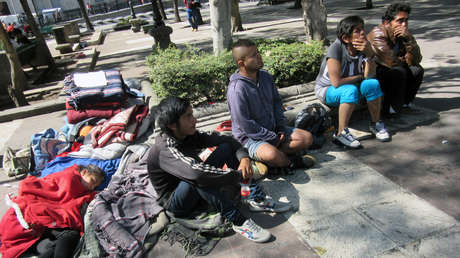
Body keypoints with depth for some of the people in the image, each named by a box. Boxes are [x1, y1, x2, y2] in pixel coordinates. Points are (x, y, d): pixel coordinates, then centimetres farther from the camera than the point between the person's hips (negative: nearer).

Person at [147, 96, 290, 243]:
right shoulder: (165, 150, -29)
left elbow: (224, 139, -5)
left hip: (196, 192, 8)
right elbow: (196, 172, -45)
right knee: (198, 178, -41)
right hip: (175, 203, -8)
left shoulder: (189, 137, -5)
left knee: (226, 147, -6)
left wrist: (244, 157, -24)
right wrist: (239, 175, -36)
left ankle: (257, 199, -13)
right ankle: (239, 222, -32)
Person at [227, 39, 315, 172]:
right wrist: (273, 139, -16)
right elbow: (245, 125, -22)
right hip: (250, 136, -8)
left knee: (307, 138, -1)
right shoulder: (237, 89, -22)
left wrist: (281, 127, 2)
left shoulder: (266, 76, 2)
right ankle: (291, 162, -3)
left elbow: (277, 101, 15)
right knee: (271, 155, -36)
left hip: (273, 129, 8)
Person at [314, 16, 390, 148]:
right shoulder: (335, 49, -27)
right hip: (326, 89, -5)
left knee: (373, 84, -20)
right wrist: (359, 76, -14)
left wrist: (369, 54, -30)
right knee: (351, 90, -34)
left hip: (351, 86, 6)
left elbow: (369, 76, -17)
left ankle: (375, 124, 0)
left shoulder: (363, 47, -10)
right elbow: (337, 82, -30)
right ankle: (341, 133, -25)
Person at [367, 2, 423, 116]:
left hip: (390, 72, 7)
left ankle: (405, 102, 8)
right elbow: (391, 62, -27)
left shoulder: (404, 34, -1)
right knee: (398, 72, -28)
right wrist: (404, 60, -5)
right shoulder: (378, 33, -22)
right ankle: (391, 109, -13)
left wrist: (409, 39, -23)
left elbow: (415, 61, -11)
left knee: (417, 70, -9)